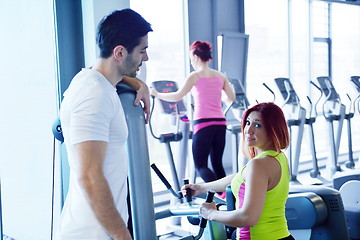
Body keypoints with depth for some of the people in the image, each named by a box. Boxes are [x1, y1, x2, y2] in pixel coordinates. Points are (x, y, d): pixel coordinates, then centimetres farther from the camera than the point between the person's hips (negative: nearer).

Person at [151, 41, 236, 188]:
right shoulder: (220, 76, 11)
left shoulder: (195, 76, -5)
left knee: (201, 166, 2)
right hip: (220, 122, 6)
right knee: (217, 163, 16)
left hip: (203, 123, -6)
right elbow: (232, 98, 15)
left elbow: (177, 97, -7)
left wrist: (157, 94, 6)